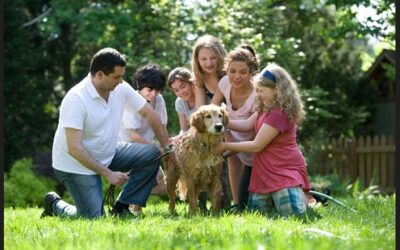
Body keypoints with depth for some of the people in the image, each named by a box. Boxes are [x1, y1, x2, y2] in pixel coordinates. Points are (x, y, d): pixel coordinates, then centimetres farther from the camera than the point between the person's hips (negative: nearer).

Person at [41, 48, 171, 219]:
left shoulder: (121, 89, -8)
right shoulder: (76, 99, -28)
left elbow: (148, 113, 4)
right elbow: (74, 148, -30)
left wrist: (168, 147, -1)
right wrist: (108, 174, -28)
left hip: (107, 154, 7)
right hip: (76, 163, -7)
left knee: (151, 155, -10)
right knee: (94, 218, -16)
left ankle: (121, 207, -2)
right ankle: (55, 204, 13)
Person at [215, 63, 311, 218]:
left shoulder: (279, 114, -22)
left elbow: (256, 146, -19)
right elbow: (247, 125, 5)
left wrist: (225, 146, -11)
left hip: (286, 169, -9)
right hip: (266, 170, 9)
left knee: (291, 213, -20)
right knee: (256, 213, 0)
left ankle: (307, 198, 9)